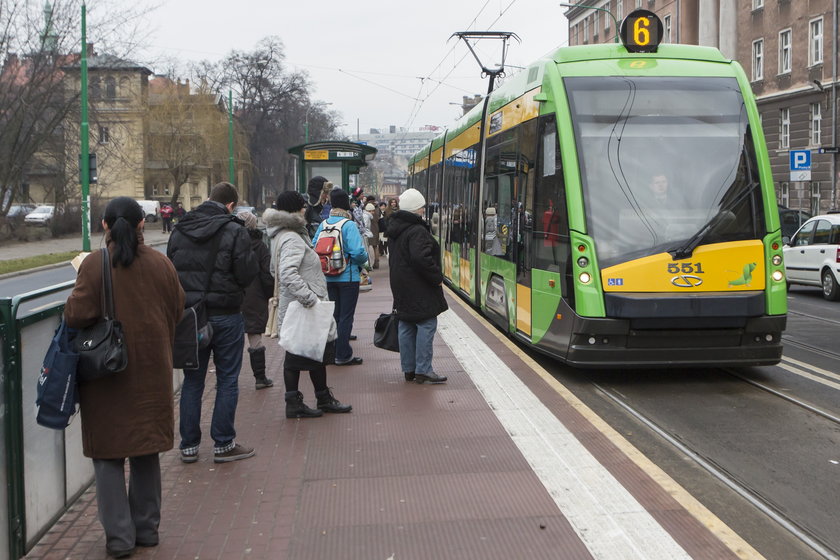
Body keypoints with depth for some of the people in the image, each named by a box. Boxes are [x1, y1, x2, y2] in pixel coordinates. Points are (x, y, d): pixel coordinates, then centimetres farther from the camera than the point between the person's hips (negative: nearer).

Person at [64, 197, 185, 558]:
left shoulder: (95, 264, -13)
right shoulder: (161, 263, -1)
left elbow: (76, 315, -17)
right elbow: (177, 310, 7)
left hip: (106, 372, -3)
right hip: (152, 370, 4)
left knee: (109, 455, 7)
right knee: (146, 451, 16)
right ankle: (147, 528, 24)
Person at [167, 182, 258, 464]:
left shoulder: (179, 230, 5)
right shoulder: (234, 231, -12)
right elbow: (247, 274, -13)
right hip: (225, 316, -4)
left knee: (192, 380, 13)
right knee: (227, 381, 6)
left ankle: (188, 445, 16)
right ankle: (223, 444, 9)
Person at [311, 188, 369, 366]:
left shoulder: (323, 224, 0)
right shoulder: (348, 225, -16)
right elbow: (358, 252, -23)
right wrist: (364, 259, -1)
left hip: (328, 277, 5)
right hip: (348, 277, -5)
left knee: (334, 314, 16)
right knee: (346, 316, 2)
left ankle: (333, 351, 22)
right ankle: (343, 355, 5)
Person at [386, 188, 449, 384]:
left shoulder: (395, 228, 12)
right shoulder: (417, 231, -19)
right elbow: (421, 258, -29)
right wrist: (437, 277, -16)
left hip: (400, 286, 10)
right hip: (419, 288, -10)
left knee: (406, 327, 12)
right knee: (427, 324, -4)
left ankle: (409, 369, 17)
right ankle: (423, 370, -5)